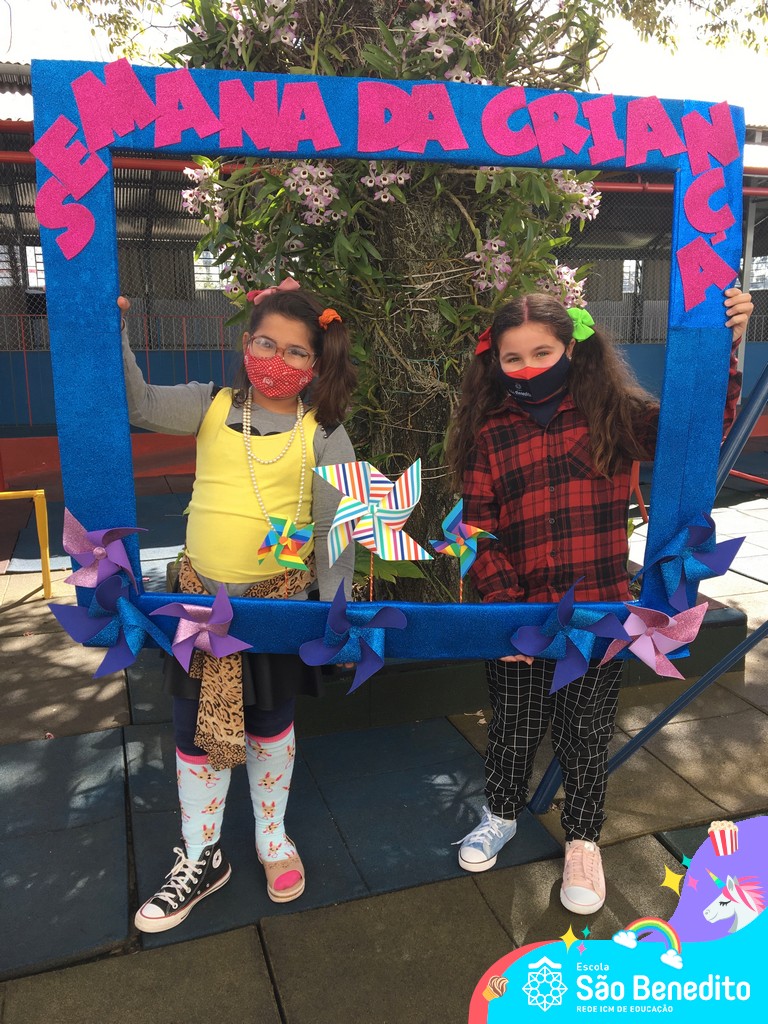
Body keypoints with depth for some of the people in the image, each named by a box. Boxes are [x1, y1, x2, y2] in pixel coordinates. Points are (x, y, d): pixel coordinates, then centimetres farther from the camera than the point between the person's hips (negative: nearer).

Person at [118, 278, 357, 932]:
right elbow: (141, 404, -9)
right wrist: (113, 333, -22)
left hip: (279, 600, -2)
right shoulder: (212, 407, 0)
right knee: (196, 730, 11)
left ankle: (272, 837, 41)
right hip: (203, 595, 2)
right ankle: (201, 859, 33)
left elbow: (335, 529, -6)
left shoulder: (323, 435, -7)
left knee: (270, 725, 16)